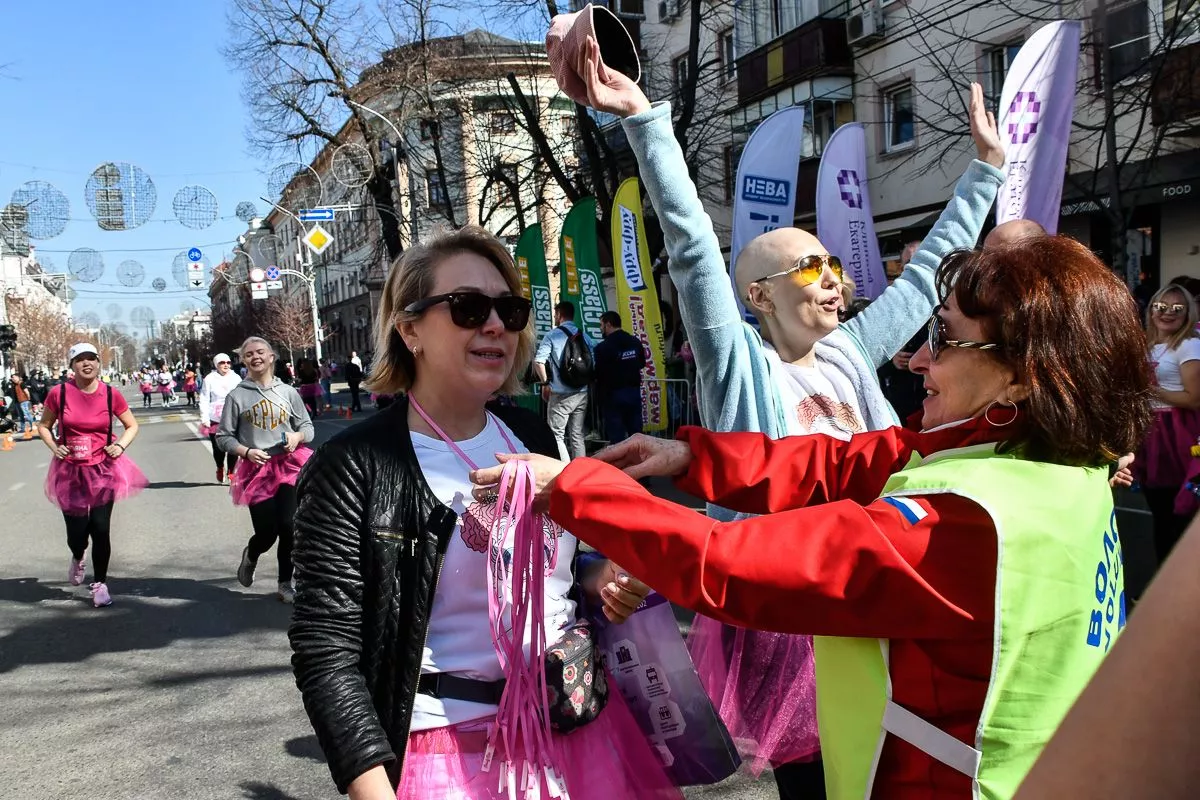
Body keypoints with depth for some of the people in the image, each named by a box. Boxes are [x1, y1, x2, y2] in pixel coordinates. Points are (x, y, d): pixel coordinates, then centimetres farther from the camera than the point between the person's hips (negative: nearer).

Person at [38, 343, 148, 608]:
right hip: (70, 472, 0)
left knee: (101, 529, -3)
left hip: (103, 471, 0)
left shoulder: (111, 395, -7)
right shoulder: (59, 393, -8)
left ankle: (100, 584, 17)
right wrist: (54, 447, -8)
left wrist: (121, 446, -9)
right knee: (76, 532, 2)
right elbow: (44, 425, 8)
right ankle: (78, 557, 41)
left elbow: (132, 426, 8)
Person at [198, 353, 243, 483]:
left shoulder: (236, 378, 6)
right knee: (218, 448, 5)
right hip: (215, 419, -1)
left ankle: (231, 472, 10)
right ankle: (220, 469, 32)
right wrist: (204, 418, -6)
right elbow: (204, 400, 0)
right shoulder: (210, 379, 0)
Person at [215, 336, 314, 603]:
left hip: (288, 466, 1)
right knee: (267, 532, -1)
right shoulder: (237, 396, -2)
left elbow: (308, 426, 10)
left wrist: (297, 436, -12)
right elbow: (223, 437, 2)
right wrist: (246, 452, -13)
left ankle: (286, 583, 13)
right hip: (256, 469, -1)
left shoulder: (287, 392, 3)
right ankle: (250, 556, 37)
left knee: (289, 527, -5)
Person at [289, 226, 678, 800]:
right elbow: (326, 651, -14)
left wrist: (599, 580, -3)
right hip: (454, 753, -5)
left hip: (579, 726, 6)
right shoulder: (355, 467, -14)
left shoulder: (531, 434, 4)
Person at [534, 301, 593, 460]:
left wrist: (545, 383, -4)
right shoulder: (584, 336, 7)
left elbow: (538, 361, -15)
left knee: (557, 436, 1)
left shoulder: (552, 335, -5)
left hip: (561, 394, -5)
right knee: (577, 435, 12)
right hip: (582, 393, 5)